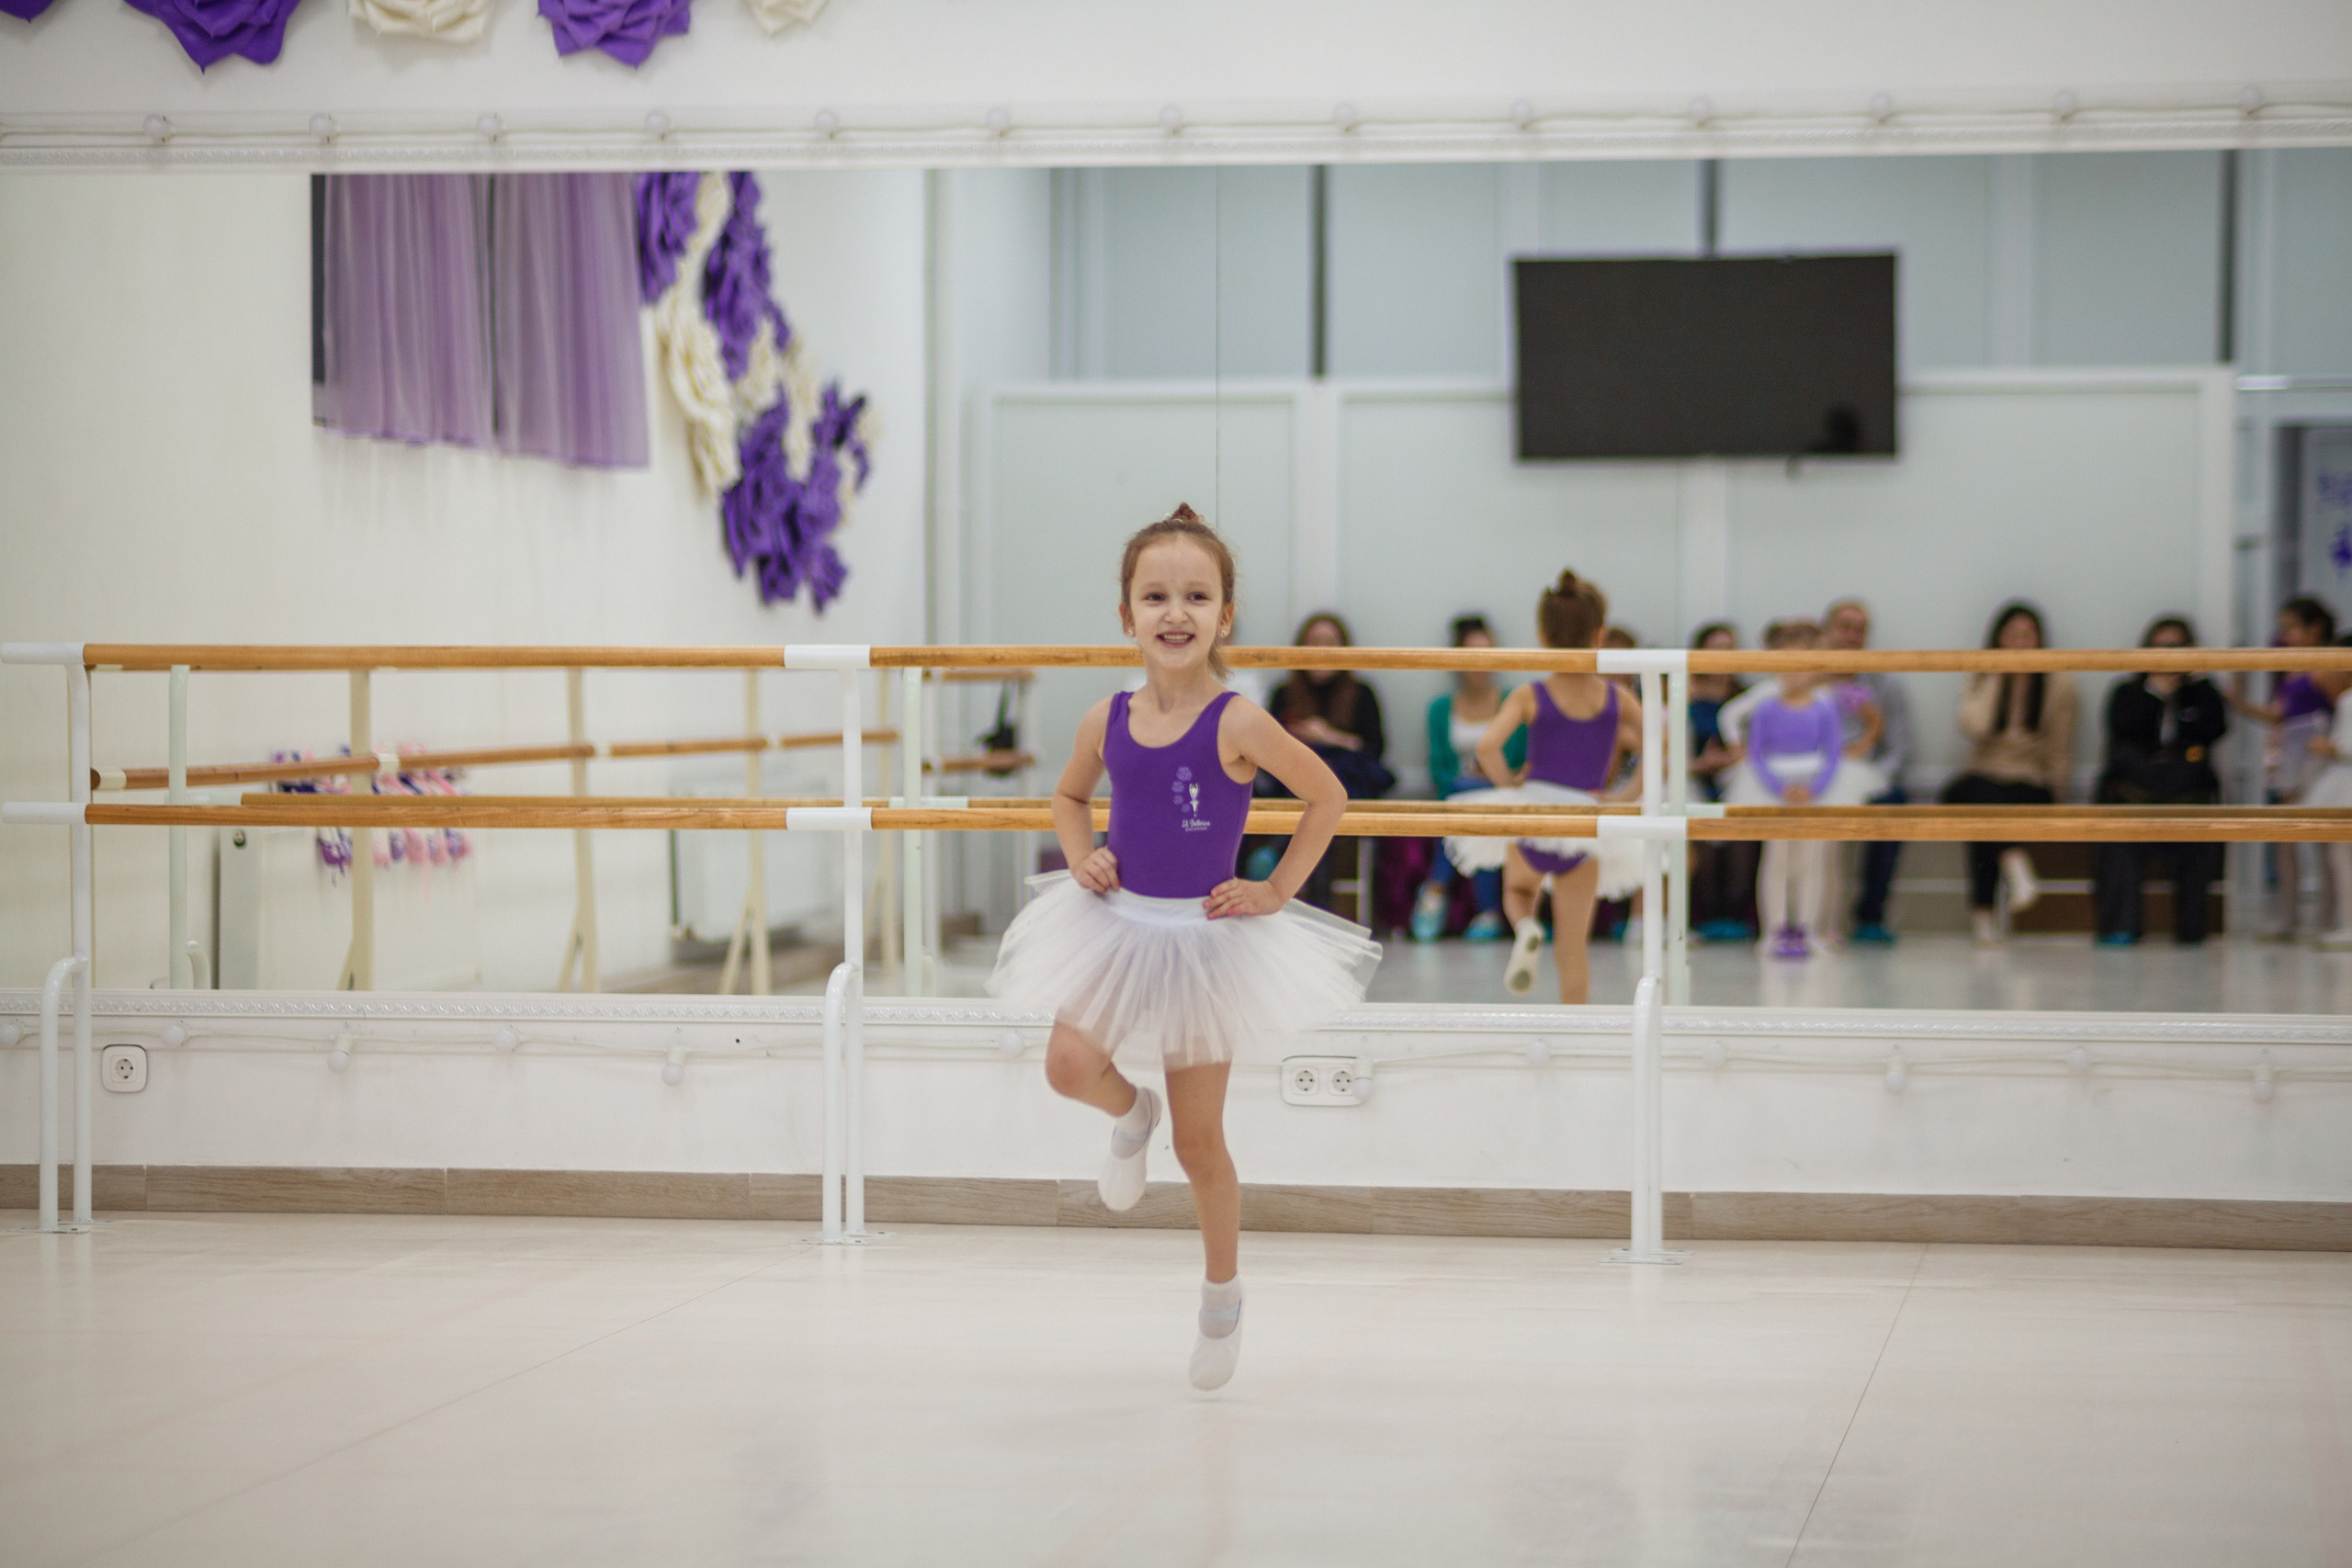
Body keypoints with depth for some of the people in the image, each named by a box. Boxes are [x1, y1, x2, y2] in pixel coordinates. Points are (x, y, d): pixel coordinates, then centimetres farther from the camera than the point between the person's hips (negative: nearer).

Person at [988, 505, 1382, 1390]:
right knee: (1070, 1066, -23)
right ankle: (1130, 1116, 15)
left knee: (1199, 1144, 6)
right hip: (1117, 926, 3)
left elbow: (1328, 796, -5)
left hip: (1206, 942, -3)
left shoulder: (1237, 724, -16)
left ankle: (1223, 1304, 27)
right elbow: (1070, 798, 17)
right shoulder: (1107, 722, -4)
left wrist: (1277, 891, -7)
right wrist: (1082, 859, -2)